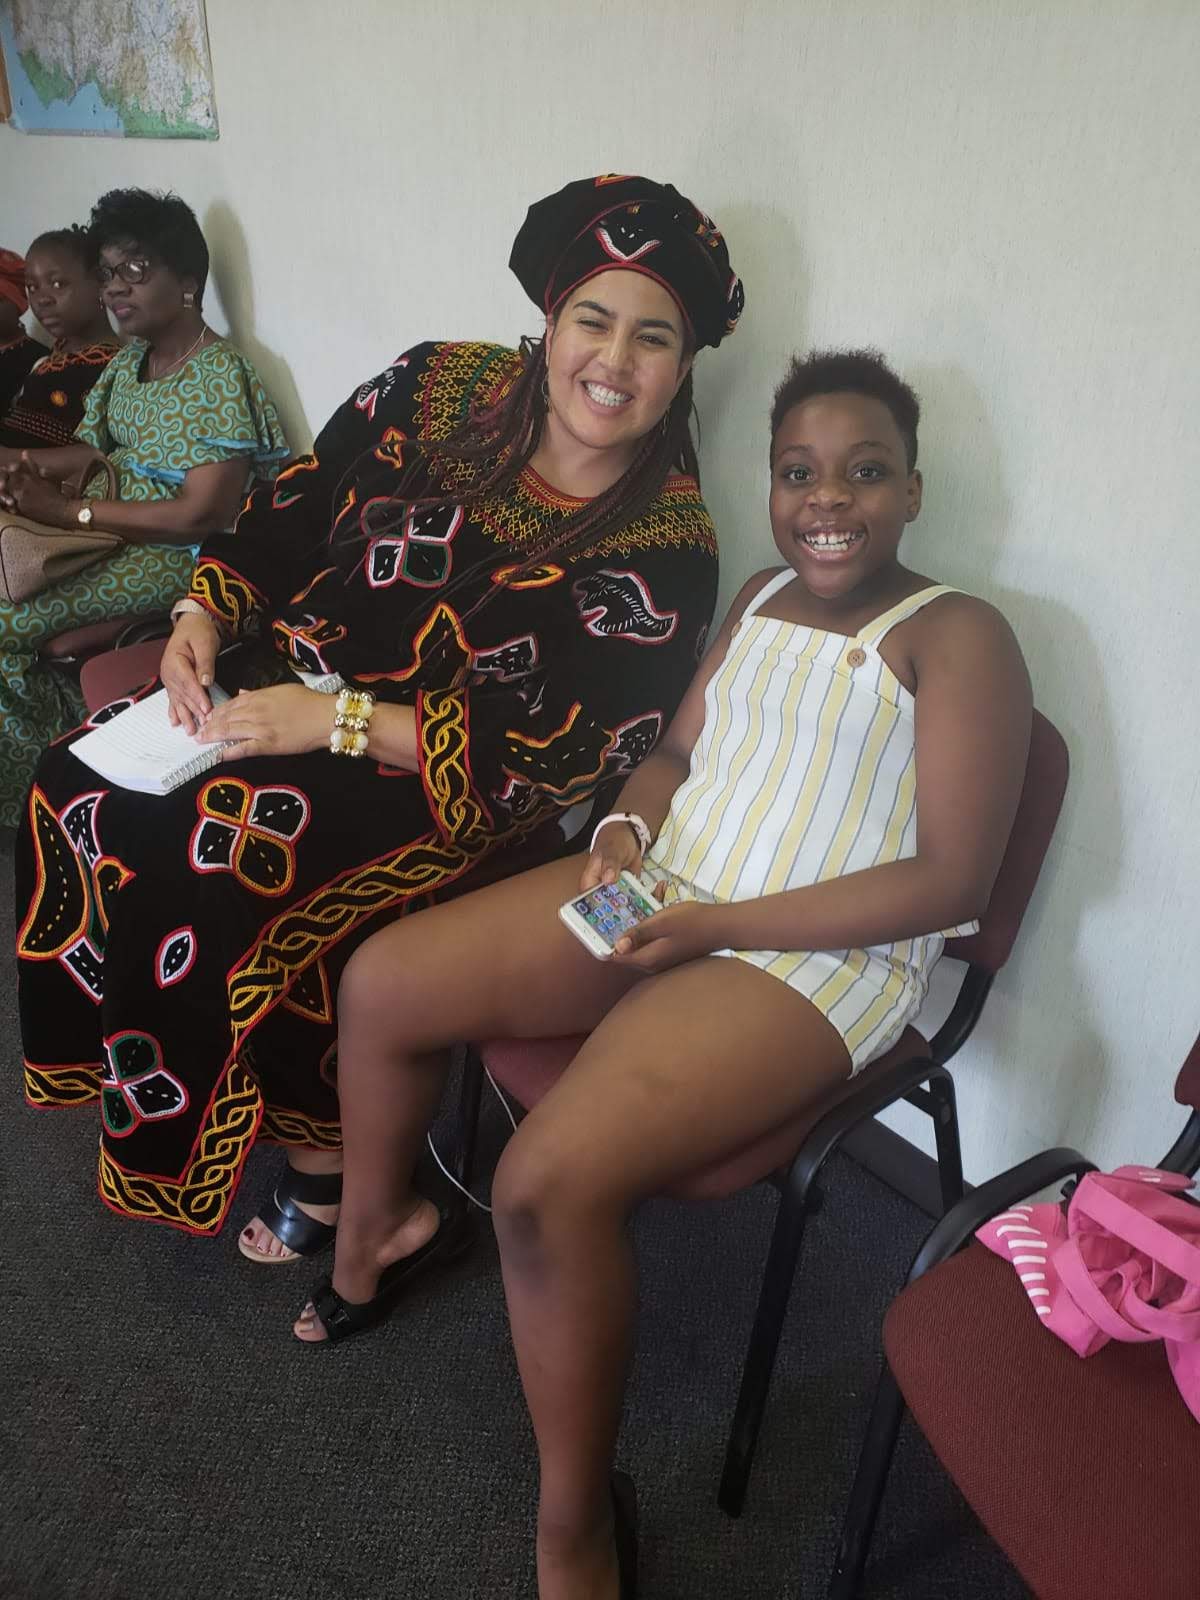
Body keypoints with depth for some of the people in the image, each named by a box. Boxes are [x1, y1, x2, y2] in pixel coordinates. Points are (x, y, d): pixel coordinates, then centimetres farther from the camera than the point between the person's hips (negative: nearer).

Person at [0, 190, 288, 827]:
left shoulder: (219, 379, -17)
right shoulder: (129, 359, 11)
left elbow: (199, 516, -23)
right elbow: (91, 448, 12)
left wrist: (69, 510, -21)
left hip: (170, 557, -9)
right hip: (109, 531, 9)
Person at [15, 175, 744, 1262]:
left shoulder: (665, 549, -15)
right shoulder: (442, 387, 0)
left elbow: (561, 755, -20)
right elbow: (295, 508, 9)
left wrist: (337, 721, -23)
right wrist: (203, 613, -6)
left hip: (453, 790, -5)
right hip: (291, 684, 6)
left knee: (221, 861, -25)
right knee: (87, 788, -8)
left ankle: (326, 1157, -1)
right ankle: (128, 1068, 14)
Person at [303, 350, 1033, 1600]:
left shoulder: (956, 637, -9)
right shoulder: (760, 596, 13)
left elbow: (949, 882, -15)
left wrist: (720, 923, -18)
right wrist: (628, 825, -6)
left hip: (812, 955, -7)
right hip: (658, 894, 7)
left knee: (549, 1181, -27)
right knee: (380, 983, -2)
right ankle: (379, 1226, 27)